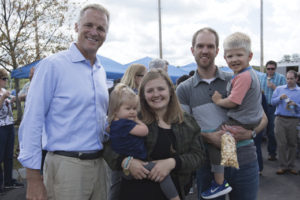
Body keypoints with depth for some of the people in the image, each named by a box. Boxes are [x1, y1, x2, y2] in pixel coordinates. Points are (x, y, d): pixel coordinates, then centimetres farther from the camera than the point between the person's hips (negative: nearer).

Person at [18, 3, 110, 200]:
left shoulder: (101, 71, 10)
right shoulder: (53, 65, -10)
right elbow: (32, 122, -12)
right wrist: (34, 179, -14)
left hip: (99, 164, 6)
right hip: (66, 164, -6)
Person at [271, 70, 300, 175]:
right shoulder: (279, 89, 12)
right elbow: (272, 102, 5)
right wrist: (280, 98, -12)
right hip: (280, 119, 0)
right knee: (281, 143, -2)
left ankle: (291, 166, 18)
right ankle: (283, 166, 7)